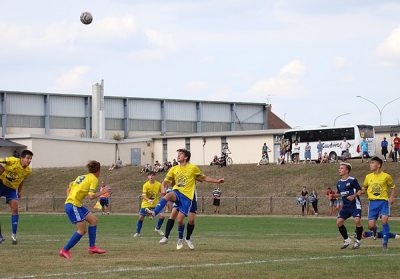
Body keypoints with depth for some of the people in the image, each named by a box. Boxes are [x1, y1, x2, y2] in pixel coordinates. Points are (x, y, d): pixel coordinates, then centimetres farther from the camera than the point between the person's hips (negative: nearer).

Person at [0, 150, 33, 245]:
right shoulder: (13, 161, -24)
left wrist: (20, 191, 14)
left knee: (15, 209, -12)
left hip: (11, 188, 4)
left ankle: (14, 235, -4)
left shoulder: (28, 171, -6)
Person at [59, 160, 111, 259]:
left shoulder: (81, 177, 19)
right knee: (82, 230, -6)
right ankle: (64, 251, -2)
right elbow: (91, 196, -15)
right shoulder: (94, 179, -6)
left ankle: (92, 247, 11)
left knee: (93, 220, 11)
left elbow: (69, 188, 19)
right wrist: (102, 192, -5)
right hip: (73, 205, -9)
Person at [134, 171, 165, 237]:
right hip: (146, 204, -2)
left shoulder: (158, 184, -10)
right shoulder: (145, 185, -17)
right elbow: (143, 196, -23)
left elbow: (162, 192, 5)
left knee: (162, 215, -13)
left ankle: (157, 229, 12)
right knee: (141, 217, -4)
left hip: (156, 203, 2)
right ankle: (137, 232, 15)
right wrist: (148, 200, -41)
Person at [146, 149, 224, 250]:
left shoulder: (193, 168, 4)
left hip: (187, 196, -2)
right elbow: (165, 182, 11)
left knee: (180, 219, -8)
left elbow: (204, 178, 15)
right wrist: (163, 188, -11)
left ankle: (180, 239, 17)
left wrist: (217, 181, 8)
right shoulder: (174, 169, 10)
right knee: (168, 196, -36)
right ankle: (154, 212, -50)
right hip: (177, 192, 2)